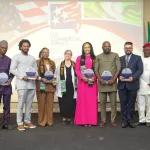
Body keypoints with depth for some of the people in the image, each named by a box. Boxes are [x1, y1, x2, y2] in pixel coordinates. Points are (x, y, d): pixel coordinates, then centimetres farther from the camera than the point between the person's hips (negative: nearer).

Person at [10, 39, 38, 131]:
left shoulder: (32, 58, 17)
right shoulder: (17, 57, 3)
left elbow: (36, 69, 18)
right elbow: (12, 69, -5)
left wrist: (36, 75, -5)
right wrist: (22, 76, -15)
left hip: (32, 84, 5)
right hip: (22, 84, -5)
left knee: (29, 104, 8)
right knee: (21, 104, -5)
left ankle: (27, 121, 17)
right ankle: (20, 123, 1)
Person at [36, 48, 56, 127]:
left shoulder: (52, 63, 16)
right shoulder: (37, 62, 3)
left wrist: (53, 79, -1)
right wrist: (42, 79, -16)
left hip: (50, 85, 4)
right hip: (41, 85, -4)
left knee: (50, 103, 3)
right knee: (42, 103, -3)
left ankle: (49, 120, 10)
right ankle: (42, 121, 4)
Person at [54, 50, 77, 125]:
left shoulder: (74, 65, 7)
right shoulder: (60, 65, 6)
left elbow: (77, 76, 6)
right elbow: (56, 76, 7)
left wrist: (76, 86, 1)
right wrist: (56, 82, -1)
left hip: (71, 87, 1)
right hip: (63, 87, 0)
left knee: (71, 103, 1)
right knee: (63, 103, 0)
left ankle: (70, 118, 13)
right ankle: (64, 118, 11)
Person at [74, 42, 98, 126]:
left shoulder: (94, 58, 9)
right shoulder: (79, 58, 8)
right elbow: (77, 70, 3)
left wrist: (94, 77, -13)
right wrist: (82, 77, -13)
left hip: (92, 82, 1)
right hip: (82, 81, 0)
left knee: (92, 100, 0)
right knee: (82, 100, -1)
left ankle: (91, 120, 6)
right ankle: (83, 120, 4)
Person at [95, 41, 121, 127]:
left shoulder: (115, 55, 7)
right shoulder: (98, 57, 10)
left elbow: (118, 68, 0)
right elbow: (96, 70, 6)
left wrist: (113, 79, -11)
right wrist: (100, 79, -9)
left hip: (112, 83, -1)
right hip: (102, 83, 1)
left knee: (113, 103, 2)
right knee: (102, 103, 5)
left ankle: (113, 120, 11)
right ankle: (103, 121, 13)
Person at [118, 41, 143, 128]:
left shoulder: (137, 58, 7)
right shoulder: (120, 59, 15)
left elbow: (140, 70, -3)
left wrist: (133, 77, -16)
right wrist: (119, 76, -11)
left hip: (132, 84, -2)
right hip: (122, 84, 2)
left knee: (131, 104, 4)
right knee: (123, 104, 3)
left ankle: (131, 121, 14)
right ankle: (125, 121, 12)